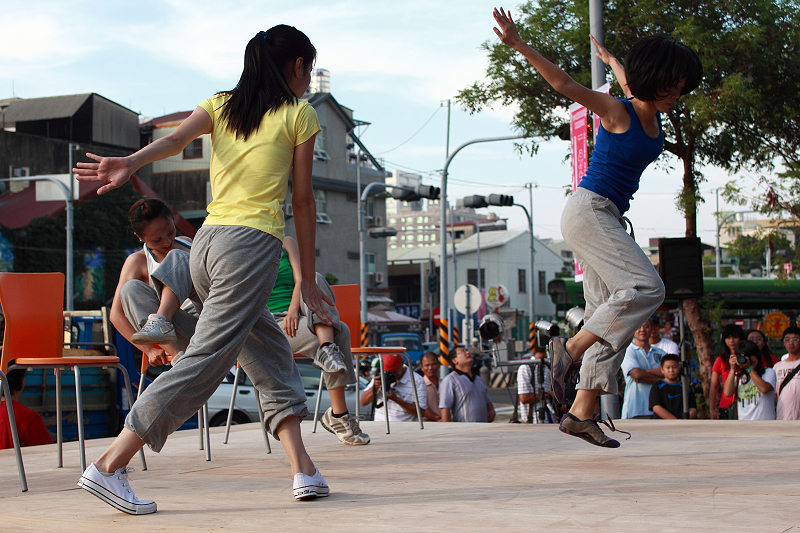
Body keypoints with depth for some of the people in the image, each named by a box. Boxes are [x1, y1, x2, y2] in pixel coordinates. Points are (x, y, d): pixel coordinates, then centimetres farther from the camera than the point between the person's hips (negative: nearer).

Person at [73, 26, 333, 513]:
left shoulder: (220, 104, 19)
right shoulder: (299, 114, 7)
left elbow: (178, 137, -3)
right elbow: (303, 201, 6)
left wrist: (130, 163, -22)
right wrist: (308, 280, 12)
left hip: (206, 241, 7)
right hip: (253, 243, -7)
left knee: (272, 355, 16)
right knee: (204, 362, -9)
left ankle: (303, 470, 9)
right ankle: (110, 467, -13)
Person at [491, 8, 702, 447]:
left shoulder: (653, 112, 12)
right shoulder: (616, 112, -10)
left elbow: (627, 80, 32)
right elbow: (565, 84, -17)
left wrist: (610, 59, 53)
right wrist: (519, 45, -25)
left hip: (609, 218, 9)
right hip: (588, 210, -9)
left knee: (611, 314, 1)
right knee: (646, 287, -21)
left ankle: (582, 412, -1)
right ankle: (570, 348, -13)